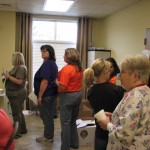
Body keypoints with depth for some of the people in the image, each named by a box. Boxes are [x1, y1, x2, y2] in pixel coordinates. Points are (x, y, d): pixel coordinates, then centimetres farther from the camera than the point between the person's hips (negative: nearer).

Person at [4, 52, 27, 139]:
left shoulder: (21, 68, -17)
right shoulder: (18, 67, 14)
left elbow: (19, 81, -26)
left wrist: (9, 76, -20)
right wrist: (8, 76, 4)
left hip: (17, 94, -11)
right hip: (16, 93, 11)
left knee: (16, 114, -3)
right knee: (19, 112, 19)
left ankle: (17, 133, 6)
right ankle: (23, 129, 31)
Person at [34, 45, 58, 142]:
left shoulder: (47, 63, -18)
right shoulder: (53, 63, 14)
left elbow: (44, 81, -24)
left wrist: (40, 96, -19)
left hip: (46, 94, -10)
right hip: (51, 92, 10)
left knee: (46, 116, 1)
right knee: (48, 115, 17)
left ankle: (48, 136, 13)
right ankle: (49, 135, 28)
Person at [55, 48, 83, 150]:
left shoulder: (67, 69, -20)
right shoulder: (79, 67, 6)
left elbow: (63, 86, -23)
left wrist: (55, 80, -5)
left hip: (68, 96, -8)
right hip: (78, 94, 9)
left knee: (65, 122, 3)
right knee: (73, 120, 21)